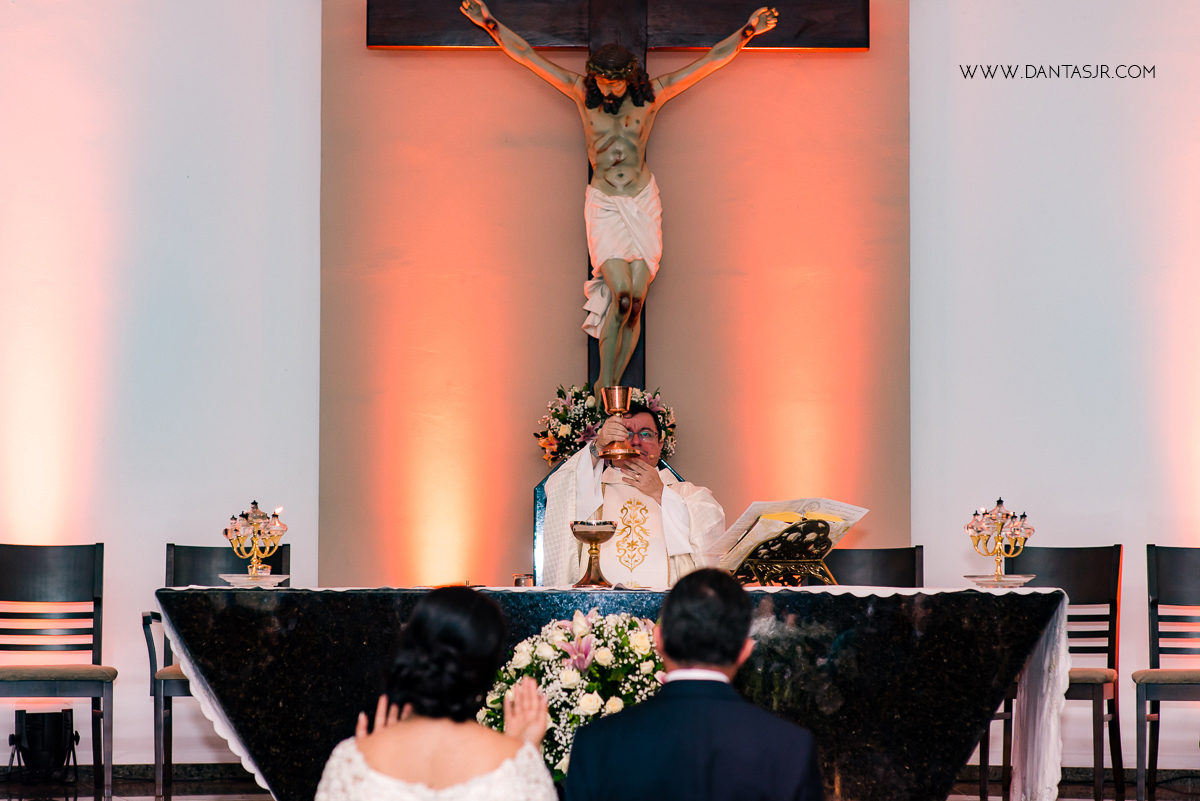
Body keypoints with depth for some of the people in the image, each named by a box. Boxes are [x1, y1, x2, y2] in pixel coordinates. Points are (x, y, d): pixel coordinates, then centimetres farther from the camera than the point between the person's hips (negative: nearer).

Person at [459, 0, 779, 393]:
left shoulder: (652, 94, -1)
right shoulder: (582, 92, -1)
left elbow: (712, 60, 3)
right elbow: (526, 55, 1)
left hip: (643, 203, 1)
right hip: (603, 206, -1)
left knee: (635, 303, -6)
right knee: (622, 297, -18)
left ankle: (611, 388, 5)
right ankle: (604, 383, -4)